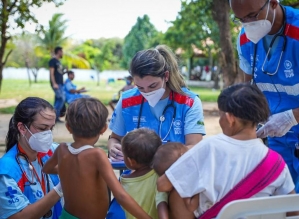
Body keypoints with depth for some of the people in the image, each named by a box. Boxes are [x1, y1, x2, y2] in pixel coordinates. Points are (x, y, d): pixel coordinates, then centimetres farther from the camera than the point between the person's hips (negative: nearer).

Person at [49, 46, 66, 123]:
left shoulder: (58, 61, 21)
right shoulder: (53, 61, -7)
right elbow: (51, 73, -15)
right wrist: (54, 83, -21)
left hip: (60, 83, 9)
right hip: (56, 84, -9)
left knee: (58, 100, 7)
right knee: (62, 98, -15)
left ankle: (55, 117, 8)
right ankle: (55, 115, -13)